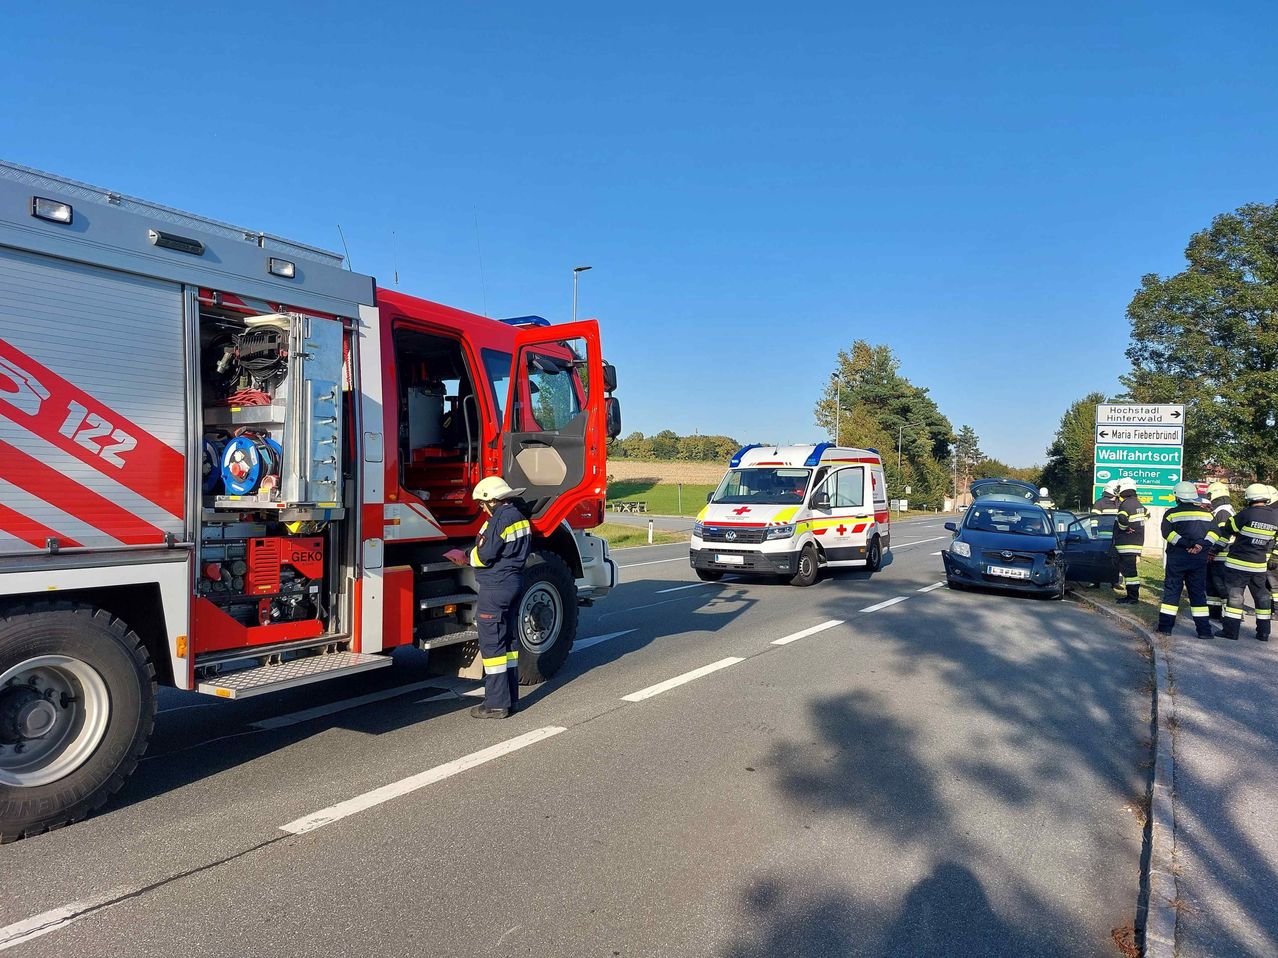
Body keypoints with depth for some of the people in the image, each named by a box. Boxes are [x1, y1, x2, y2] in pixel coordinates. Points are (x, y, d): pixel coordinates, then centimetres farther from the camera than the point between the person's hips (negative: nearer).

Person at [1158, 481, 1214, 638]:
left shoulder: (1171, 513, -4)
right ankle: (1204, 629, 6)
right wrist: (1201, 545, -11)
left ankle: (1165, 626, 4)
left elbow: (1167, 533, -16)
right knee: (1198, 593, 8)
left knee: (1171, 591, 4)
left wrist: (1186, 544, -17)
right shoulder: (1206, 513, 7)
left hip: (1177, 558, -3)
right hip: (1199, 559, 3)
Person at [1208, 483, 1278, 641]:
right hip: (1259, 566, 4)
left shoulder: (1246, 514, -15)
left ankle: (1231, 630, 0)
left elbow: (1224, 529, -8)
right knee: (1261, 596, 15)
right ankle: (1263, 632, 20)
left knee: (1235, 595, 1)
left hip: (1238, 564, -4)